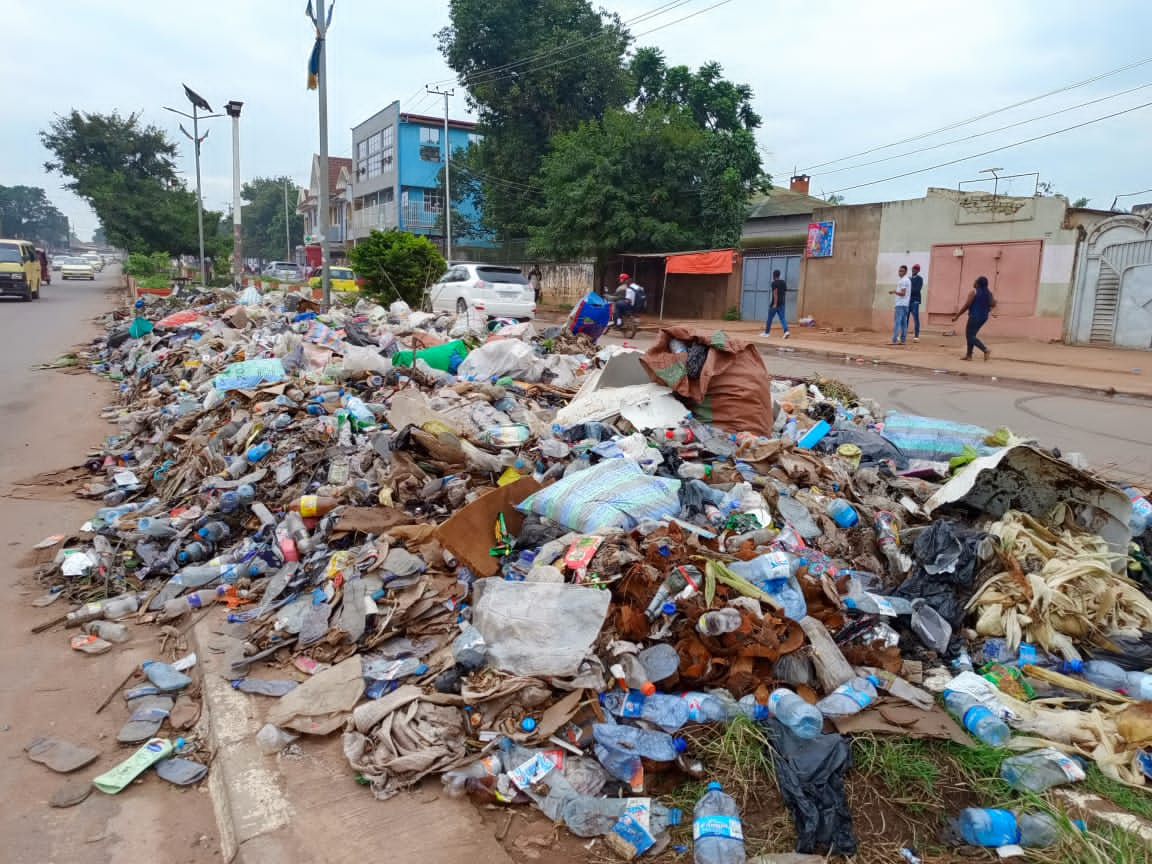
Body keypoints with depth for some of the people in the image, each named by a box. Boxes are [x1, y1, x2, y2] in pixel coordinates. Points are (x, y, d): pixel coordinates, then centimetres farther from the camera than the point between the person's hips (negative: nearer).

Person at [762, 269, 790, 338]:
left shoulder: (774, 283, -9)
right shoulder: (784, 282, 13)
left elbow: (775, 293, -18)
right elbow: (785, 293, 15)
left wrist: (775, 304, -20)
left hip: (775, 303, -6)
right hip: (782, 303, 6)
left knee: (770, 318, 7)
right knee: (782, 318, 0)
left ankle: (767, 332, 17)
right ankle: (786, 331, -19)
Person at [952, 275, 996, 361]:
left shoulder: (973, 292, -12)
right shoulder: (988, 293, 8)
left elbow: (966, 306, -13)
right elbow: (993, 304, 6)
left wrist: (956, 316, -7)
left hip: (975, 316, -8)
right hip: (984, 317, 8)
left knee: (970, 336, -3)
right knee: (971, 335, 16)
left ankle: (985, 350, -18)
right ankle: (969, 355, 16)